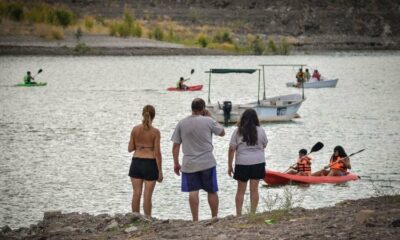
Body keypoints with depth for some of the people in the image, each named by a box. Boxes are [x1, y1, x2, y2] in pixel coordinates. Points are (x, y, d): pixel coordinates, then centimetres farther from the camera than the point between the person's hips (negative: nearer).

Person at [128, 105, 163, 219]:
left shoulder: (135, 129, 0)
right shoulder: (155, 132, -9)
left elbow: (130, 149, 3)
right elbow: (157, 153, -9)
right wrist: (160, 171, -3)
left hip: (136, 162, 3)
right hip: (150, 163, -3)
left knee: (136, 193, 9)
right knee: (147, 195, 1)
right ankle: (147, 219, 6)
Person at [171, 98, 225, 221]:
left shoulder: (181, 123, 1)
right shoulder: (208, 121, -7)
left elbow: (176, 145, 2)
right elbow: (222, 132, 9)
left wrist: (176, 163, 10)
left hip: (189, 164, 2)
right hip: (207, 162, -2)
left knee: (193, 192, 1)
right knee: (212, 191, 9)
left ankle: (195, 220, -2)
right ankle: (214, 218, 15)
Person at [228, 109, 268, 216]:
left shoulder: (237, 131, -5)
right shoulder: (260, 131, -1)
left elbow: (231, 149, -5)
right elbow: (264, 145, 12)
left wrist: (230, 166, 0)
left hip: (242, 163, -1)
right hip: (258, 163, 1)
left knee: (240, 190, 6)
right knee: (254, 189, 5)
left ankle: (238, 214, 7)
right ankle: (253, 214, 6)